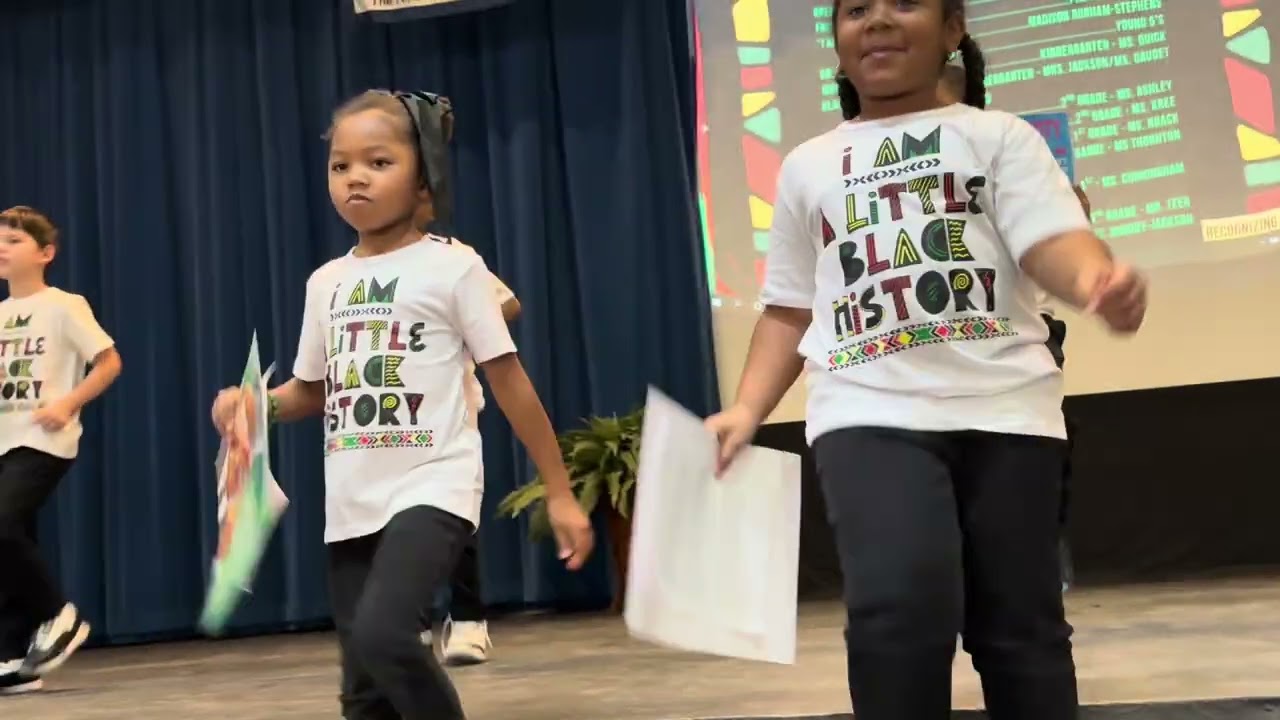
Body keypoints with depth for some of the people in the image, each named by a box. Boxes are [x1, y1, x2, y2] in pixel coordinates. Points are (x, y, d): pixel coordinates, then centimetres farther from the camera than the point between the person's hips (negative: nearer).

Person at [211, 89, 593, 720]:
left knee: (381, 633, -28)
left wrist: (559, 491, -4)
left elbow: (510, 384, -3)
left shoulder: (453, 268, -4)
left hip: (432, 490, -6)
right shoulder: (326, 282, 11)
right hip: (352, 504, 6)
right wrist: (250, 403, -2)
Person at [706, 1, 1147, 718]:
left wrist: (1097, 279, -31)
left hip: (1004, 408, 0)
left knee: (1020, 623, 6)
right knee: (897, 607, -21)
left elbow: (1052, 240, -7)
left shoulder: (999, 135, 9)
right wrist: (748, 408, 4)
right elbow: (789, 307, 19)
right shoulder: (807, 167, 17)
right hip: (870, 412, 0)